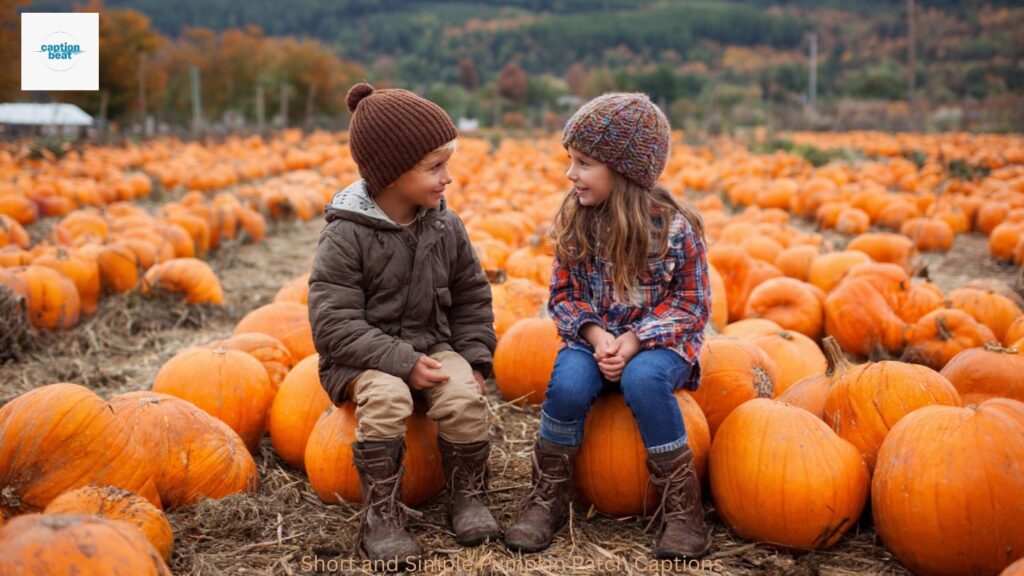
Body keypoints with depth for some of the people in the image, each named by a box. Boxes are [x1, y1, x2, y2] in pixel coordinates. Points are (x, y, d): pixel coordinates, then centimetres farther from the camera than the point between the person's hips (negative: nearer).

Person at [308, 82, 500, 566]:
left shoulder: (446, 227, 0)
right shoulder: (346, 236, -15)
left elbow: (472, 300, 10)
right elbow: (334, 325, -19)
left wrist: (474, 359, -4)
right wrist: (402, 361, -25)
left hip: (434, 345, 4)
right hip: (365, 357, -3)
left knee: (464, 396, -26)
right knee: (387, 395, -35)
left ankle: (466, 496, 0)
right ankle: (381, 514, -17)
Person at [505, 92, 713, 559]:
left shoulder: (674, 228, -12)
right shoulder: (574, 222, -1)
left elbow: (691, 306, -7)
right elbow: (563, 295, 3)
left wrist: (634, 340, -21)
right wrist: (594, 335, -16)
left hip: (657, 341, -2)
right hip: (594, 338, 3)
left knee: (642, 379, -36)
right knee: (568, 381, -30)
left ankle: (681, 505, -18)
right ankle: (549, 498, -8)